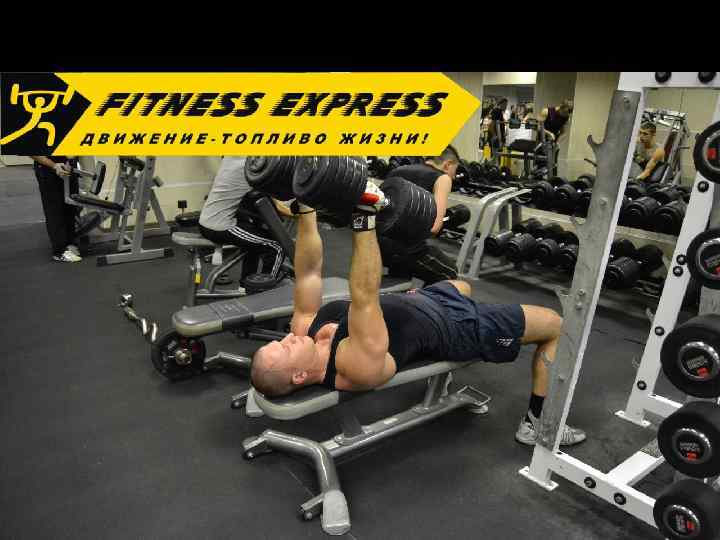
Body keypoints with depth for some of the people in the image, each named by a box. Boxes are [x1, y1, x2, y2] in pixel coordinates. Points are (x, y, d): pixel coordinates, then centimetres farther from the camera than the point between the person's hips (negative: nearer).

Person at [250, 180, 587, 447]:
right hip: (455, 326, -8)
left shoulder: (304, 326, -16)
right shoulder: (357, 366, -38)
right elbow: (364, 298, -51)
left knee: (462, 285, 36)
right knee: (556, 325, 2)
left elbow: (308, 272, -16)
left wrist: (305, 207, -25)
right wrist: (364, 218, -58)